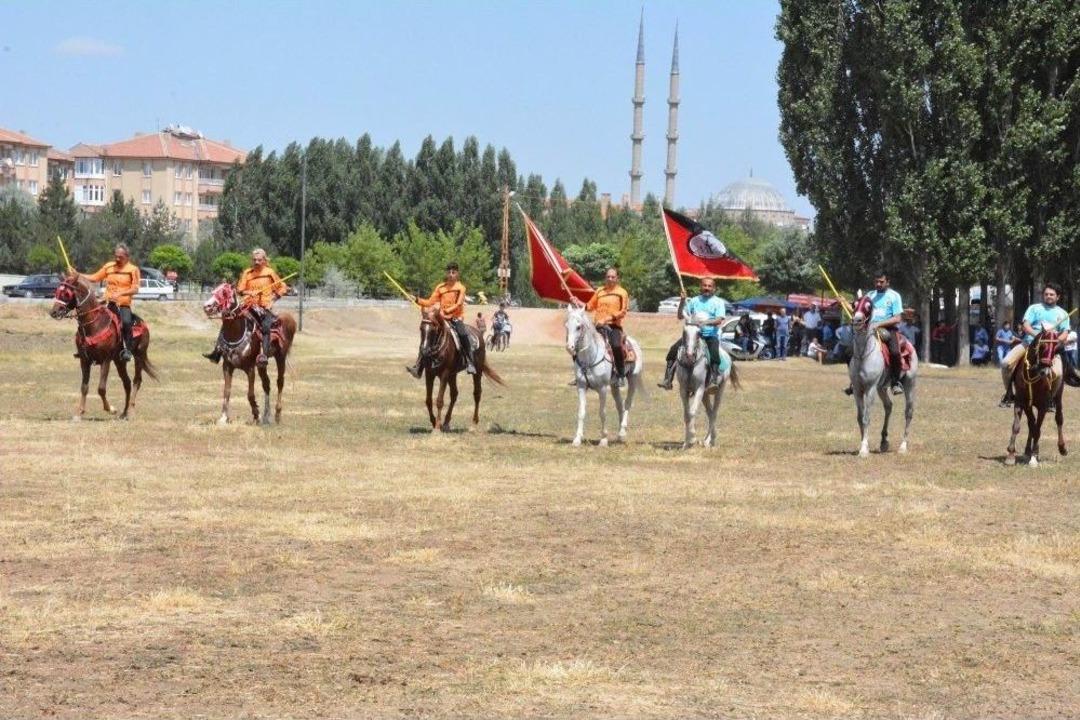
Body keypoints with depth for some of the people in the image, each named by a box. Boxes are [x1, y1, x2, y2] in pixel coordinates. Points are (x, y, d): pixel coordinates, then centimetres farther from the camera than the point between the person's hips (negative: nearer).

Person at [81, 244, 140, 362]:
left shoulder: (133, 269, 1)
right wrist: (78, 275, 5)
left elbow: (135, 289, -6)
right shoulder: (108, 267, 12)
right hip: (109, 303, 5)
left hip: (124, 304, -5)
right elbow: (94, 278, 15)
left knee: (125, 322, -33)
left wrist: (120, 293, -21)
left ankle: (128, 349, -22)